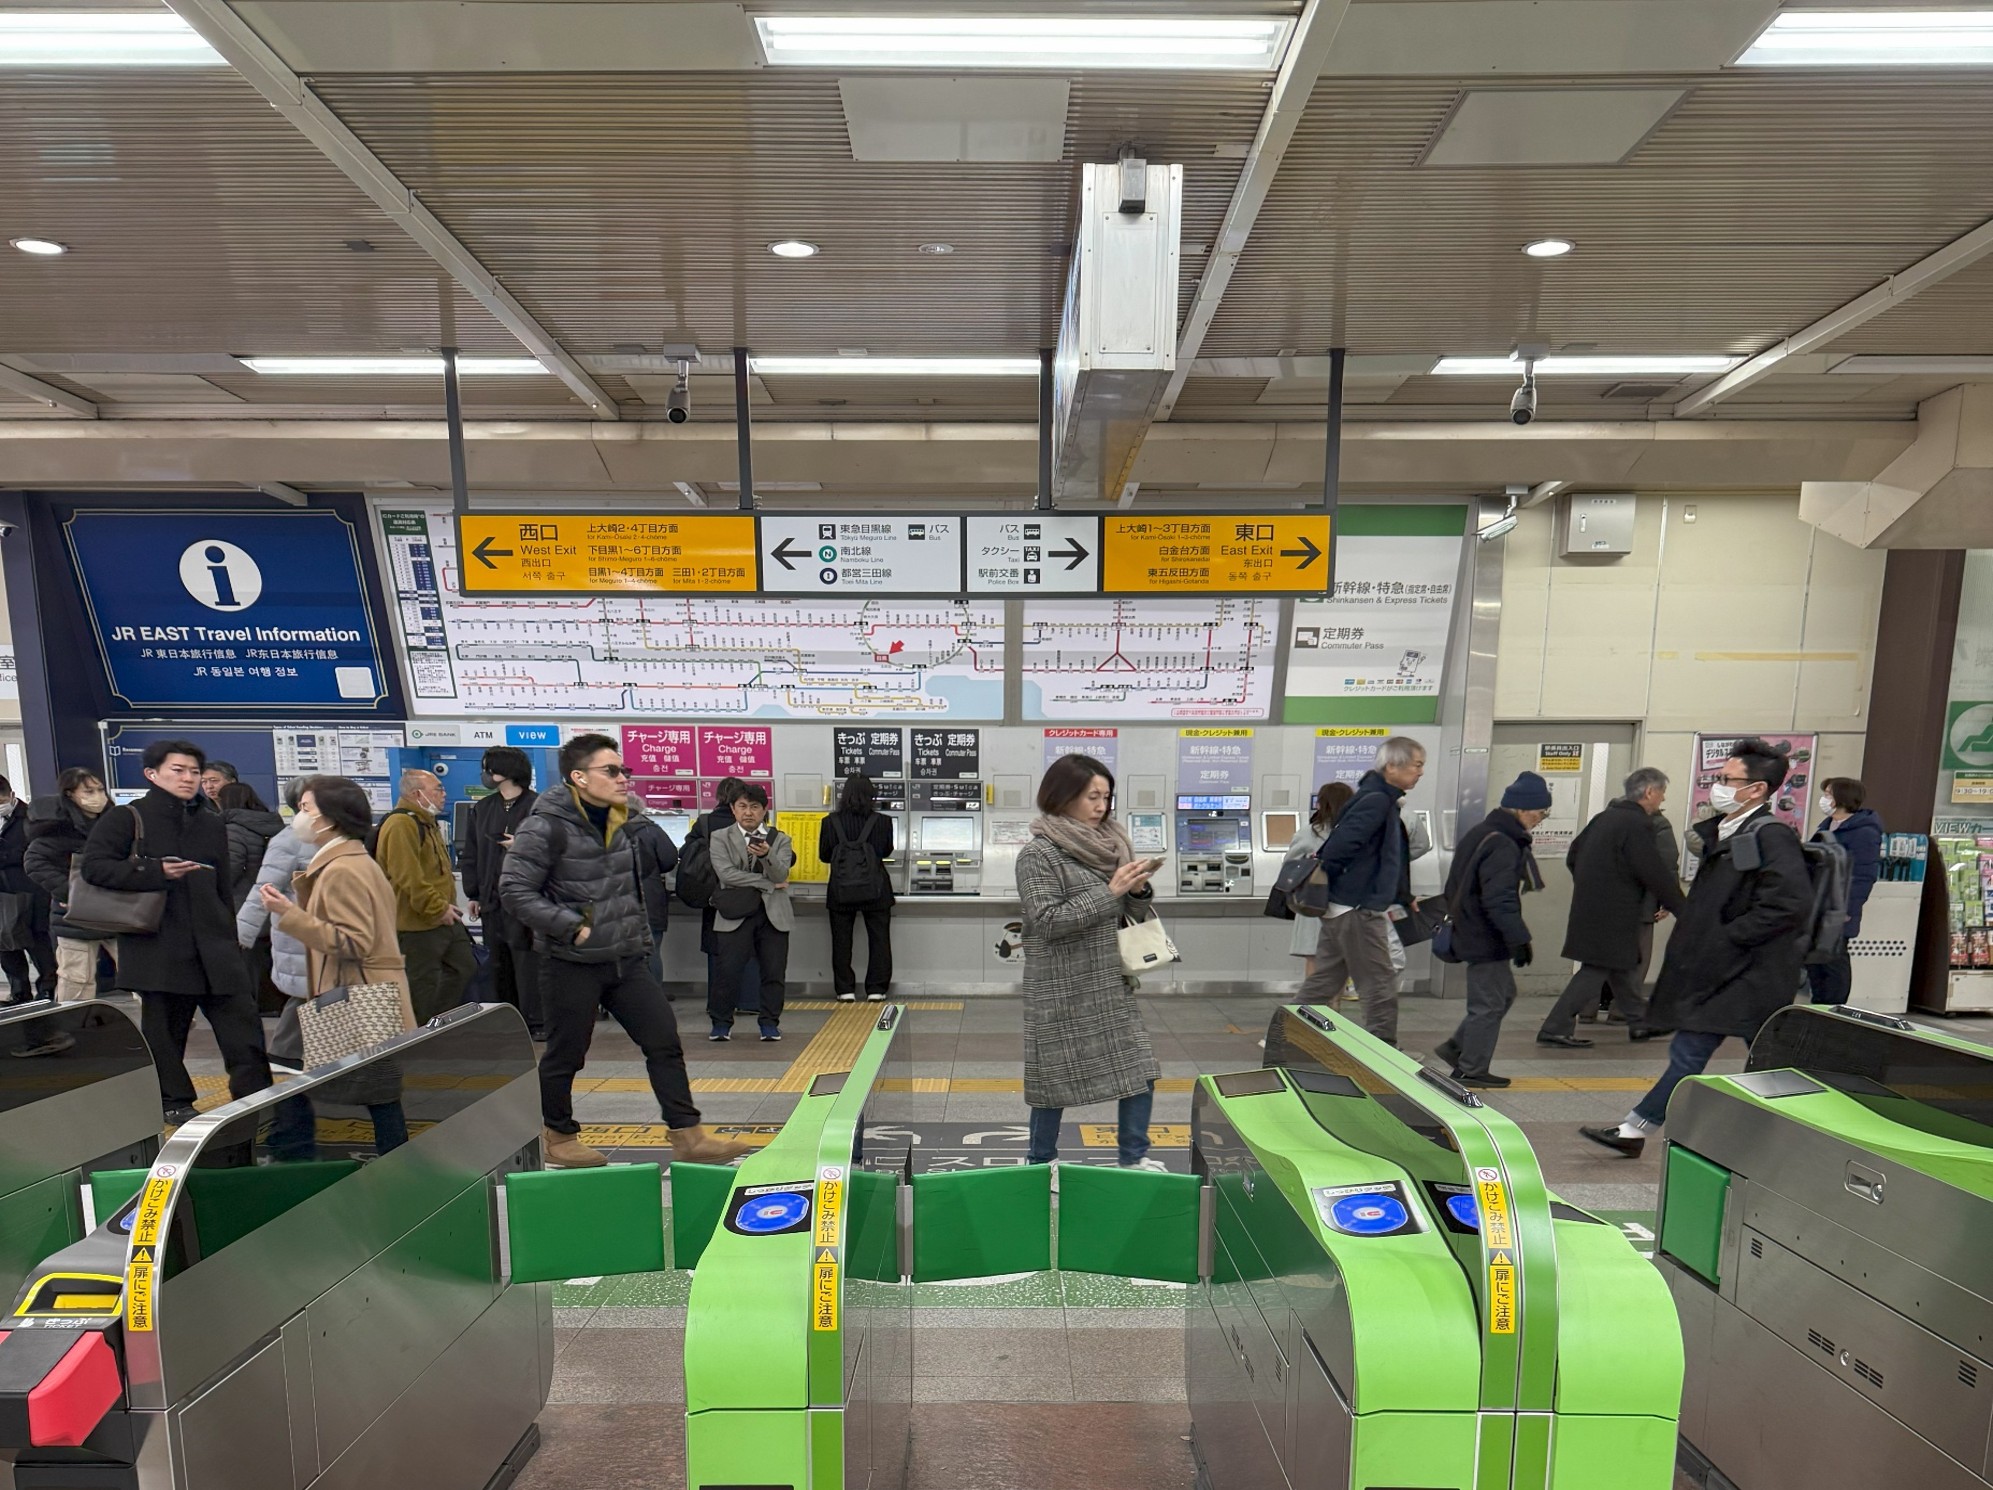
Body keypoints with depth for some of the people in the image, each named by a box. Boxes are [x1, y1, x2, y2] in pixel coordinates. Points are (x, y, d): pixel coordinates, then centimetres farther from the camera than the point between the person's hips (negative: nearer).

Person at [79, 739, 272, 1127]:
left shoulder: (213, 824, 14)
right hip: (158, 946, -3)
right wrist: (157, 872, -20)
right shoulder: (127, 819, -1)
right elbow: (93, 865, -9)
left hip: (214, 944, 4)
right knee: (165, 1029, 8)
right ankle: (174, 1103, 23)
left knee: (242, 1021, 1)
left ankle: (255, 1096, 7)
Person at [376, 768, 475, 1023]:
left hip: (444, 919, 11)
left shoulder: (427, 822, 15)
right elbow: (408, 877, -27)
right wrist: (438, 908, -22)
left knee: (463, 967, 18)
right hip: (418, 924, -10)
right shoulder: (400, 825, -18)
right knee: (423, 983, 0)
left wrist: (447, 906, 15)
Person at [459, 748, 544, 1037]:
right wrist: (473, 894, 10)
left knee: (526, 960, -6)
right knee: (499, 962, 12)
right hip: (492, 899, 6)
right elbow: (470, 854, 15)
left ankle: (536, 1023, 2)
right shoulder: (481, 808, 12)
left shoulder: (538, 806, -6)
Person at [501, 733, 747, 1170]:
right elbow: (514, 890, -19)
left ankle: (688, 1136, 12)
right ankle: (558, 1137, 35)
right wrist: (572, 928, -21)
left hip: (625, 960, 7)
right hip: (572, 964, -7)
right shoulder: (546, 827, -15)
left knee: (665, 1041, 4)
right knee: (565, 1055, 11)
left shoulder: (618, 820, 9)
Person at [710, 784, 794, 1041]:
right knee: (729, 972, -2)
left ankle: (769, 1022, 16)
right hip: (735, 913, -1)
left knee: (774, 972, 3)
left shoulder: (780, 839, 9)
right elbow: (726, 874, -9)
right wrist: (769, 884, -10)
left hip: (773, 914, 1)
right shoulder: (720, 838, 6)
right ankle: (721, 1022, 15)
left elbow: (781, 875, -7)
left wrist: (767, 855, -28)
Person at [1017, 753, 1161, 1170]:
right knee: (1057, 1076, 8)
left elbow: (1132, 914, 13)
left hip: (1111, 984, 6)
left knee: (1138, 1069, 9)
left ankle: (1135, 1158, 27)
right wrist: (1109, 892, -21)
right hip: (1061, 990, -6)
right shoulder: (1038, 853, -13)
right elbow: (1048, 921, -20)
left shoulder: (1108, 844, 6)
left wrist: (1137, 890, -9)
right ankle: (1040, 1164, 29)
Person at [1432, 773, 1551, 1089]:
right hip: (1487, 938, -10)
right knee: (1489, 1004, 1)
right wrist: (1519, 939, -22)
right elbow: (1500, 900, -27)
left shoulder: (1480, 833, 10)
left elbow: (1456, 887, 18)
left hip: (1471, 931, 10)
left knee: (1503, 993, 21)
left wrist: (1459, 919, 24)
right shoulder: (1503, 846, -21)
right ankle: (1471, 1070, 12)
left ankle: (1456, 1047, 24)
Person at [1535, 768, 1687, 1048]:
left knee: (1623, 965, 22)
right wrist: (1678, 907, -5)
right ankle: (1555, 1029, -3)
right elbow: (1656, 873, -17)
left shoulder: (1605, 817, 10)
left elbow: (1572, 856, 16)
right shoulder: (1638, 825, -17)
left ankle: (1640, 1022, 37)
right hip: (1611, 915, -9)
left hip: (1591, 907, 9)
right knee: (1597, 970, -3)